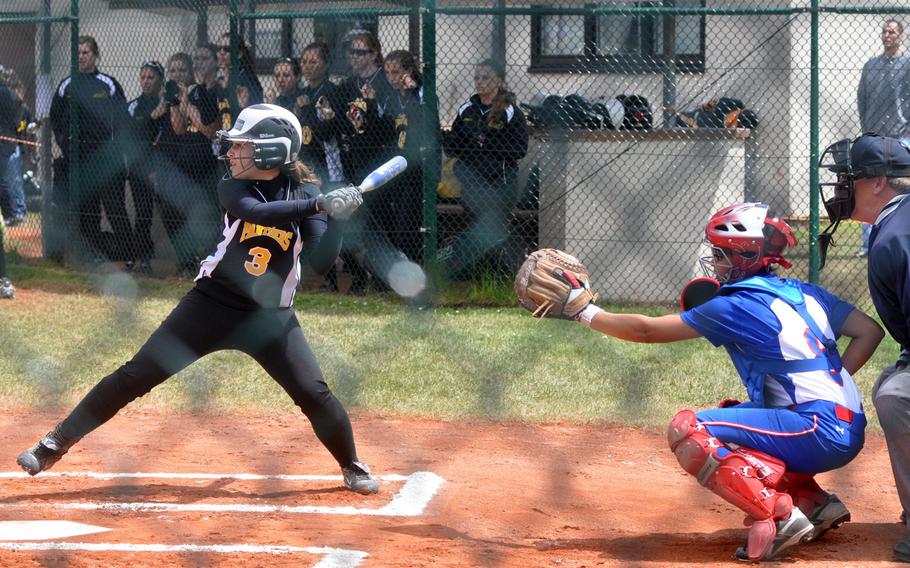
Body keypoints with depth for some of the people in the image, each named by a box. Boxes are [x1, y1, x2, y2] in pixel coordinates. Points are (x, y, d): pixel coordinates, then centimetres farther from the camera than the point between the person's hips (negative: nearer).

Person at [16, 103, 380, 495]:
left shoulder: (306, 195, -5)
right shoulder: (232, 188, -6)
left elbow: (320, 262, -13)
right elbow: (258, 212, -29)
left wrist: (338, 218, -26)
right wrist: (320, 204, -34)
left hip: (269, 316, 0)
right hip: (212, 304, 0)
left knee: (314, 394, -11)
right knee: (135, 376, -4)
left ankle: (352, 467, 16)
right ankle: (55, 445, 3)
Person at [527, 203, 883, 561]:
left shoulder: (737, 306, -5)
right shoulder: (805, 294, 15)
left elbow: (647, 331, -1)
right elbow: (869, 331, 16)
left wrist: (584, 312, 8)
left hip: (821, 433, -9)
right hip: (848, 433, 9)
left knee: (687, 431, -11)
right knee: (728, 419, 29)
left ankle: (779, 518, -19)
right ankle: (815, 505, 17)